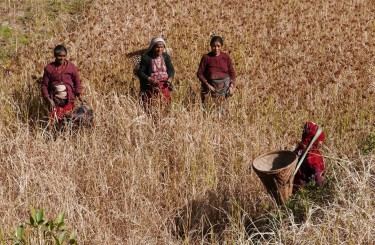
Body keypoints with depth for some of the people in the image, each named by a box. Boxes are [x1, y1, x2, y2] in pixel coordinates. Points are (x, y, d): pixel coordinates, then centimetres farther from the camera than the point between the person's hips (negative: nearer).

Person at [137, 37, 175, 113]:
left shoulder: (166, 57, 9)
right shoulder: (146, 58, -2)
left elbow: (171, 70, 14)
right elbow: (140, 72, -3)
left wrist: (170, 78, -7)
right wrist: (150, 79, -17)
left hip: (164, 86, 3)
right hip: (151, 86, -3)